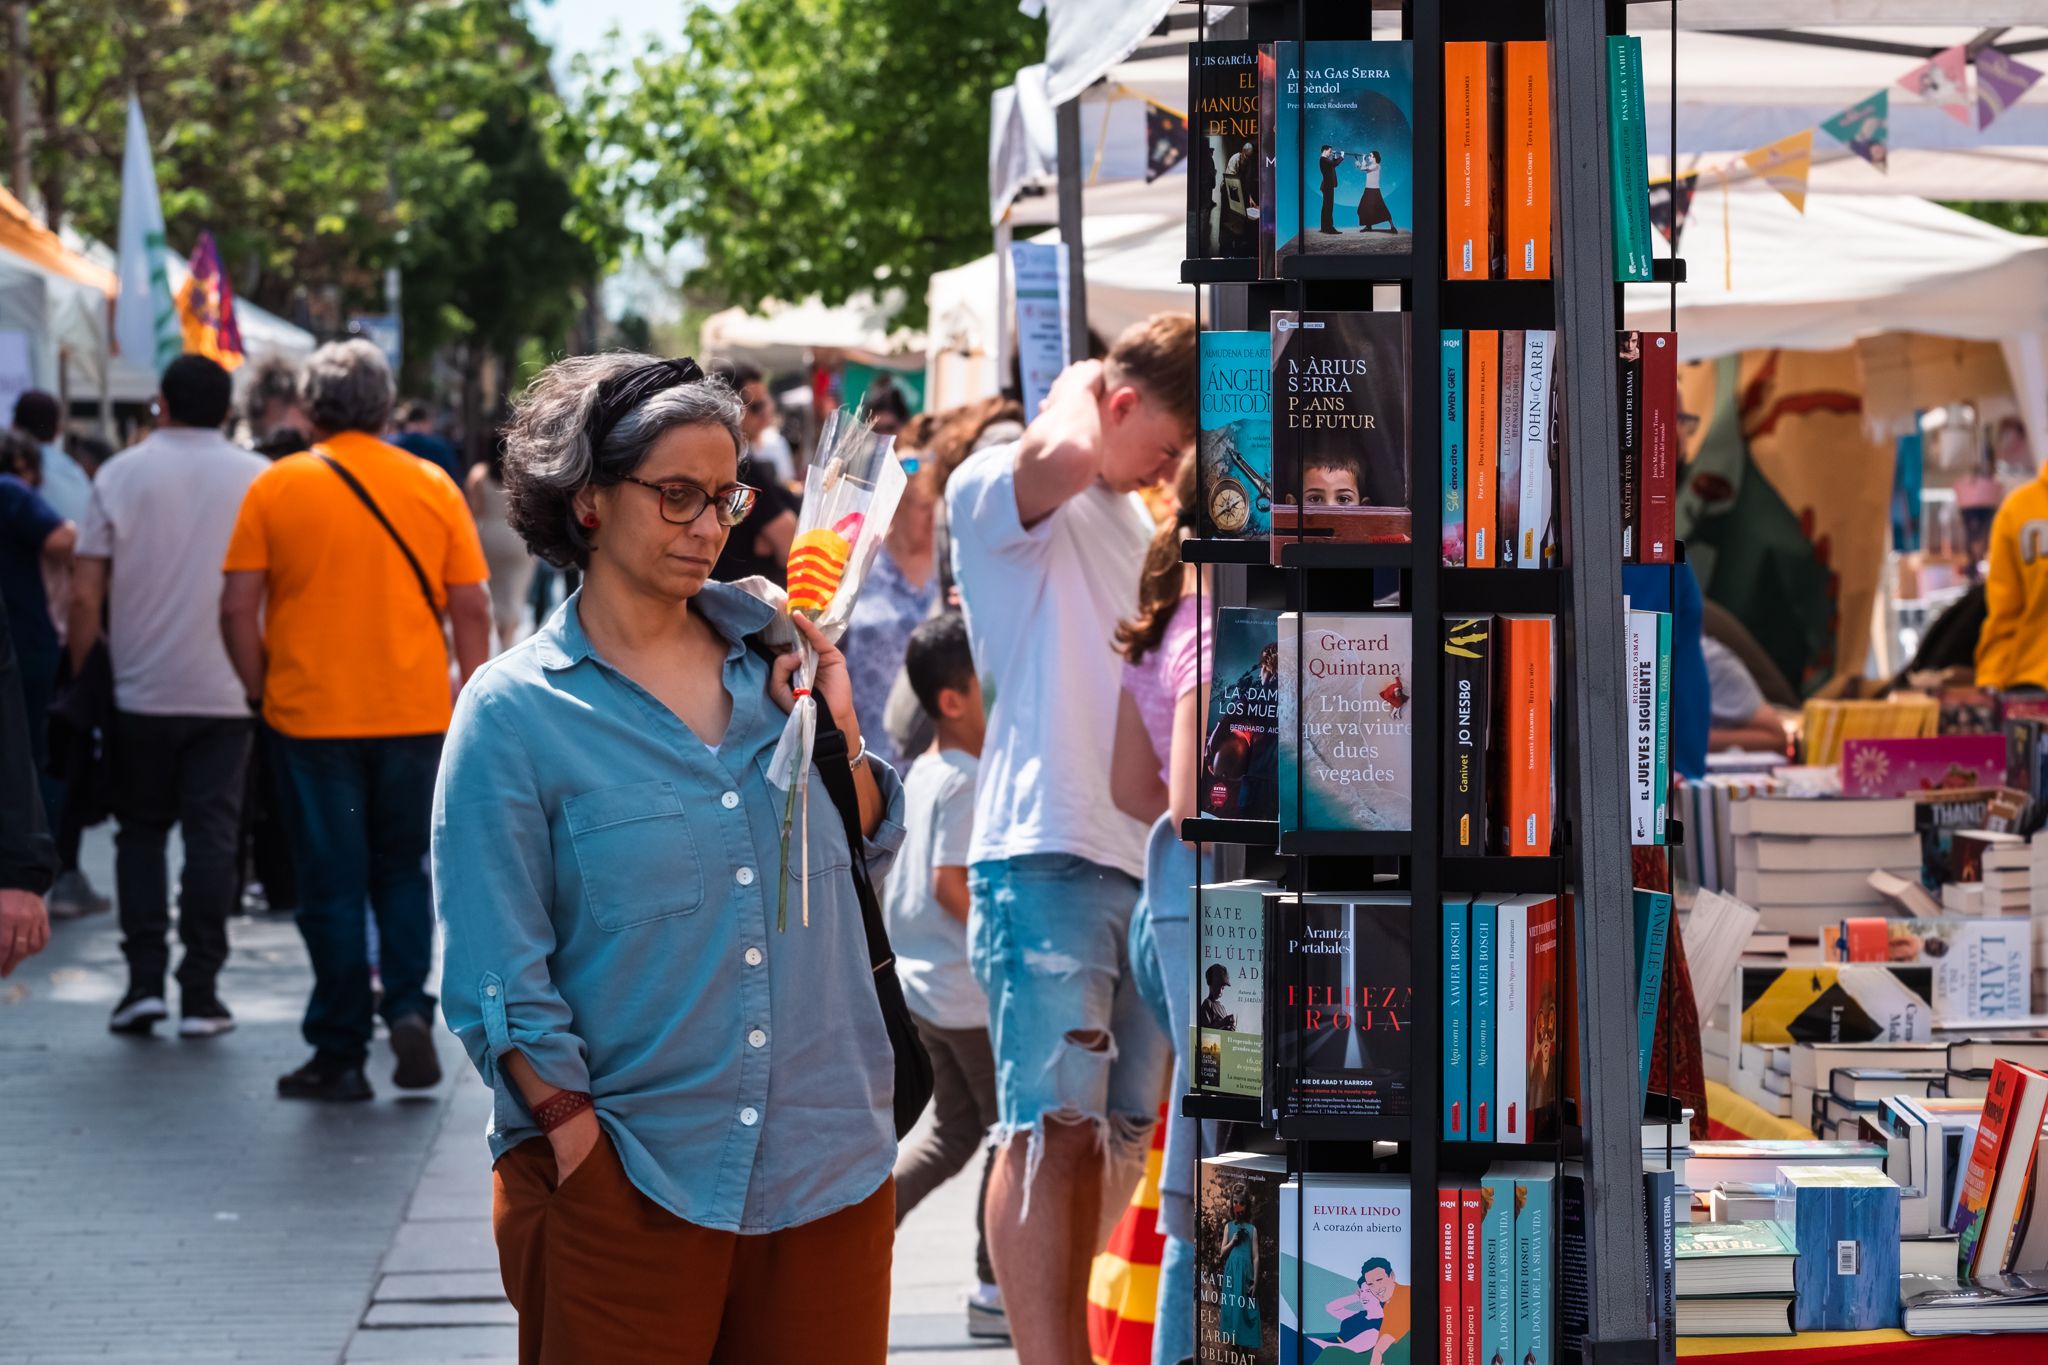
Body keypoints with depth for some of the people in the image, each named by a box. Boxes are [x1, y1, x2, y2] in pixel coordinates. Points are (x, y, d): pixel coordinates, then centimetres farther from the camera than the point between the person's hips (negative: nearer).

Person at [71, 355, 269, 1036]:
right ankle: (199, 993, 1)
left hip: (141, 691, 0)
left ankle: (144, 980, 3)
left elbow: (85, 595, -4)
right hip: (227, 691, 0)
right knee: (212, 834, 3)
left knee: (141, 831, 12)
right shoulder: (260, 478, 0)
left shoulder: (122, 475, -1)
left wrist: (80, 675, 6)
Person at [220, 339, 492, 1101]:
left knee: (332, 886, 5)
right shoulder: (432, 487, 2)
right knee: (402, 872, 17)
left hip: (312, 716, -2)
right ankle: (409, 1008, -1)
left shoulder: (276, 488, -3)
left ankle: (341, 1055, 8)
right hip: (416, 715, 2)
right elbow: (472, 610, 1)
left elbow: (238, 610, -6)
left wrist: (263, 693, 6)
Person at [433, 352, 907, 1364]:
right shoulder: (516, 711, -4)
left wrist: (835, 730, -2)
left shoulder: (771, 653, 8)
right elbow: (497, 976, -6)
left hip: (827, 1165, 4)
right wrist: (582, 1153, -12)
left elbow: (874, 851, 15)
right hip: (631, 1180, -4)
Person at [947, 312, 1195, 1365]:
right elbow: (1062, 457, -28)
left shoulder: (1131, 519, 22)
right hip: (1045, 854, -8)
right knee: (1054, 1126, -14)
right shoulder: (997, 489, -5)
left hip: (1141, 858, 8)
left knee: (1119, 1134, 9)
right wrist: (1074, 386, -8)